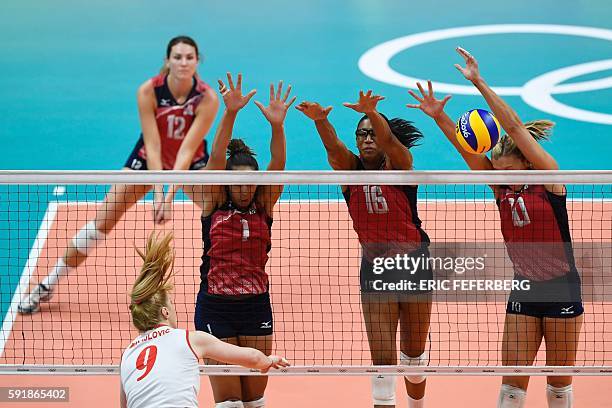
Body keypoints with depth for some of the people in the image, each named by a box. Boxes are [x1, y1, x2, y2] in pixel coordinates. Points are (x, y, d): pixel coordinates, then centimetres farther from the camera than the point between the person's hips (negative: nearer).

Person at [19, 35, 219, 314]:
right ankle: (47, 286, 8)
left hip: (190, 163, 0)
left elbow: (187, 150, -31)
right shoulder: (148, 91, -27)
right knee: (102, 221, -3)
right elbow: (153, 146, -27)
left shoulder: (207, 98, -27)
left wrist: (169, 196, -39)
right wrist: (157, 193, -36)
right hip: (149, 159, 0)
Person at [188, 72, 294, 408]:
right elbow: (216, 158, -14)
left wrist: (277, 125, -28)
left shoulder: (263, 207, 3)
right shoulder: (213, 203, -1)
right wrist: (230, 113, -27)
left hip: (256, 307, 2)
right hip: (215, 307, -2)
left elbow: (277, 165, -11)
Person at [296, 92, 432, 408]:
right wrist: (319, 120, -46)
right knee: (383, 359, -9)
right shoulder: (349, 168, -4)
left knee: (414, 352, 15)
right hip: (374, 268, 1)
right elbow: (333, 146, -24)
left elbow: (389, 142, -30)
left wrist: (372, 113, -51)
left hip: (414, 263, 0)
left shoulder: (398, 164, -9)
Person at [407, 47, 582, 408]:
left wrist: (479, 82, -20)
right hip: (523, 292, 4)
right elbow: (466, 146, -8)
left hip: (561, 290, -4)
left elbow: (513, 125, -18)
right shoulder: (501, 188, 3)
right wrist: (439, 116, -22)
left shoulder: (549, 178, -10)